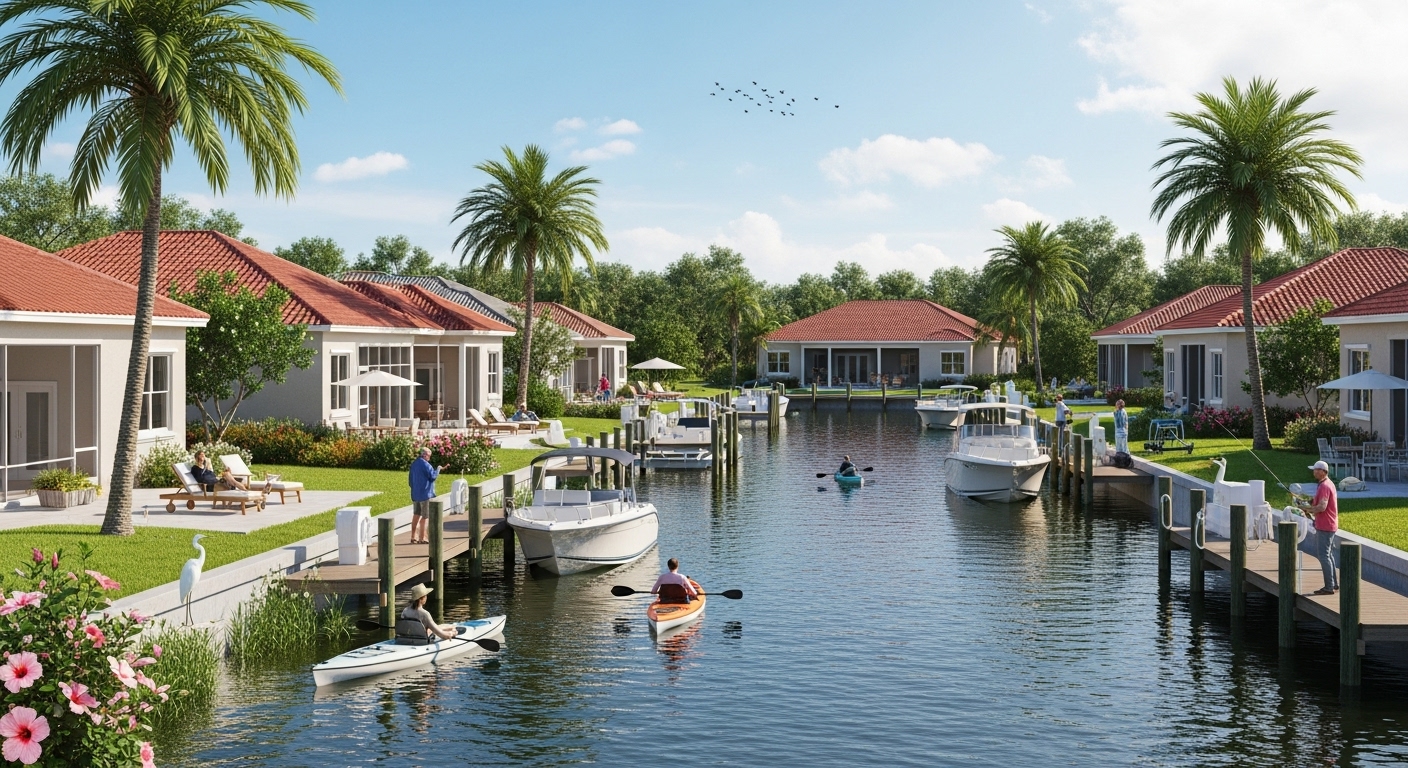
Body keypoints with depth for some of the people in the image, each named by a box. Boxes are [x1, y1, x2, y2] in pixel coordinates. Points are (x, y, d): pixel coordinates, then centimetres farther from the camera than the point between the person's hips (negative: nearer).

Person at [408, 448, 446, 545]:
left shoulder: (414, 464, 12)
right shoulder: (425, 464, -15)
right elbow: (433, 476, -15)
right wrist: (438, 468, -2)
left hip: (415, 494, 8)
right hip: (425, 493, -8)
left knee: (416, 515, 13)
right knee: (425, 516, -2)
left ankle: (413, 537, 14)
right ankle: (422, 538, -2)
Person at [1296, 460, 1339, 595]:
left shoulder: (1324, 486, -19)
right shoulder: (1328, 483, 14)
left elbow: (1322, 507, -27)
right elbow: (1318, 501, 19)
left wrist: (1307, 508, -15)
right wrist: (1307, 502, 4)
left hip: (1325, 527, -11)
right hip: (1328, 525, 11)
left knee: (1323, 555, -8)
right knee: (1328, 554, 16)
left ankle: (1329, 587, -7)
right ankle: (1334, 584, 22)